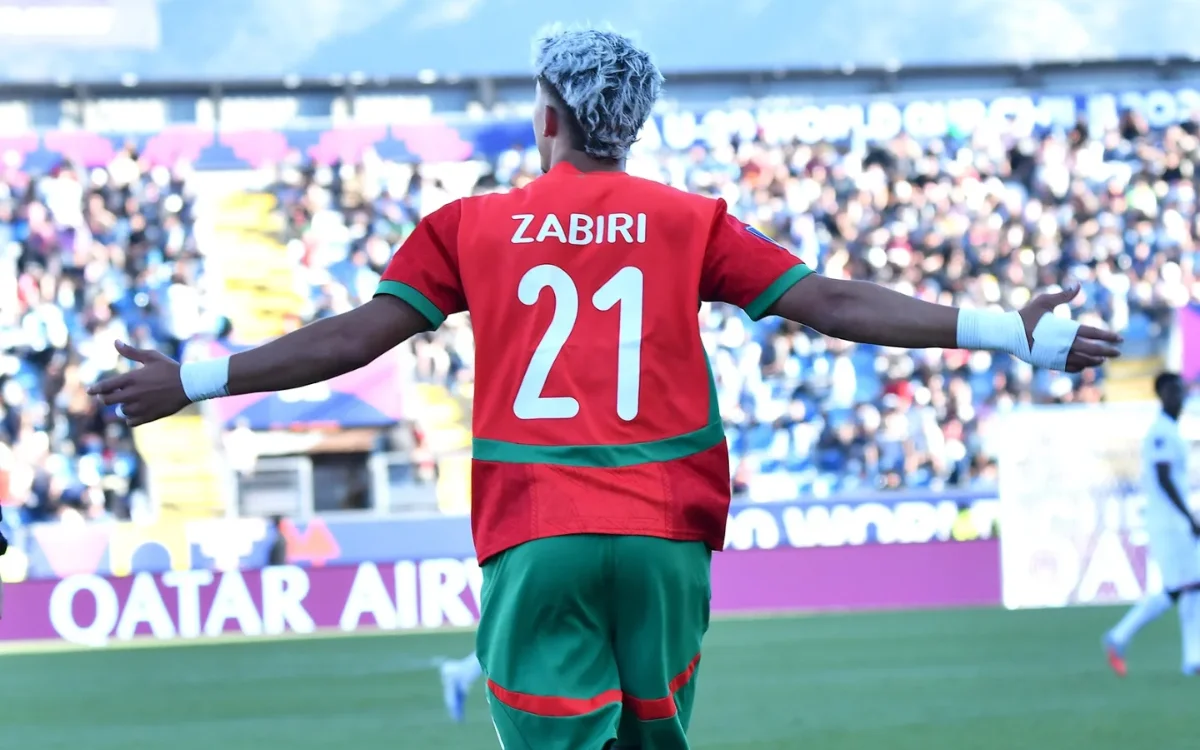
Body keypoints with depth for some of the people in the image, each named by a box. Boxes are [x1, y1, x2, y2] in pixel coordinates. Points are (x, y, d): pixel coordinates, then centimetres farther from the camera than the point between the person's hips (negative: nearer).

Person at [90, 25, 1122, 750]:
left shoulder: (473, 226, 7)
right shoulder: (689, 224, 7)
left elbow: (354, 337, 5)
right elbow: (833, 304, 3)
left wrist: (195, 382, 12)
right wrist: (1017, 336, 5)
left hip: (532, 538, -1)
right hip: (666, 533, 1)